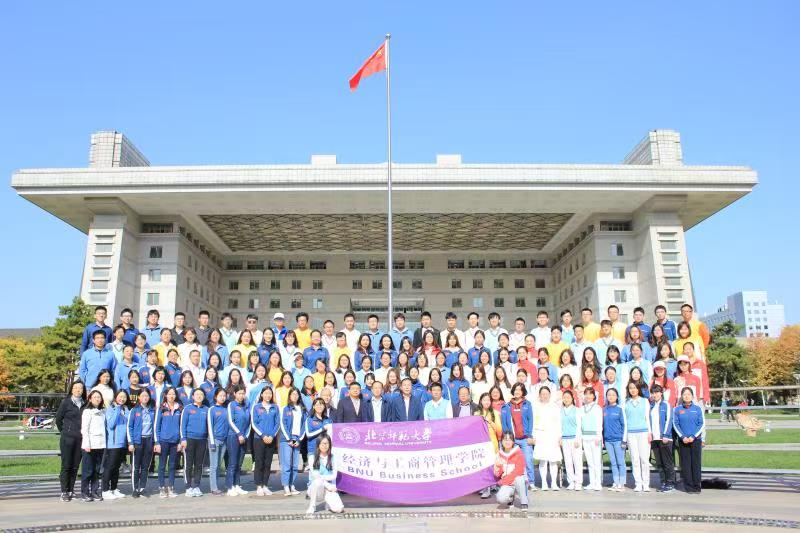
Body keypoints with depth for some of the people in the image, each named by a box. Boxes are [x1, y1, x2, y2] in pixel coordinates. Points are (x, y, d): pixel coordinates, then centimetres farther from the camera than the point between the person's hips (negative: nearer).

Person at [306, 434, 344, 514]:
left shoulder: (332, 458, 3)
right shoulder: (313, 458, -6)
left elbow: (334, 476, -3)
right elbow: (315, 476, -11)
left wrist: (322, 477, -17)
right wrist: (328, 485, -14)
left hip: (329, 488, 2)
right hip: (315, 487, -2)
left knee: (338, 509, -21)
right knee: (318, 482, -38)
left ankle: (329, 502, 15)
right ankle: (312, 506, -15)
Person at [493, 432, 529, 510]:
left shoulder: (519, 453, -7)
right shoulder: (500, 454, 3)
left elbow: (519, 471, -13)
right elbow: (497, 474, 3)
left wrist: (505, 480, -16)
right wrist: (497, 466, -19)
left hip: (518, 480, -2)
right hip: (506, 484, 2)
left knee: (518, 479, -38)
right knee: (501, 499, -28)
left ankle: (524, 503, -15)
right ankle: (510, 498, 9)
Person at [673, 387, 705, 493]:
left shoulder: (697, 408, 3)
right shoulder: (677, 409, 5)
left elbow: (702, 424, 1)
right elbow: (675, 424, 4)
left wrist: (693, 436, -8)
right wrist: (683, 437, -8)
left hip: (696, 440, 0)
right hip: (683, 440, 0)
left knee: (696, 463, 0)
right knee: (686, 464, 1)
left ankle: (696, 486, 8)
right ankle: (688, 487, 7)